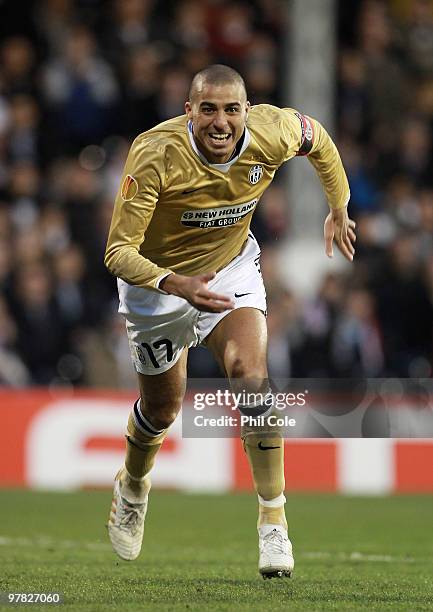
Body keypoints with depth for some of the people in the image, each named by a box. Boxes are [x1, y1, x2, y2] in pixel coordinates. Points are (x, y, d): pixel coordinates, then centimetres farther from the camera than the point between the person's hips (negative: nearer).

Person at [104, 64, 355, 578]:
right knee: (162, 409, 12)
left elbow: (316, 137, 3)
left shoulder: (272, 134, -24)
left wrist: (339, 210, 11)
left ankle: (273, 521, -18)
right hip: (158, 279, -1)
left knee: (249, 373, -25)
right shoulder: (154, 156, -34)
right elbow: (119, 252, -34)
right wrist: (178, 285, -50)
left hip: (231, 270, 1)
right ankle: (132, 488, 48)